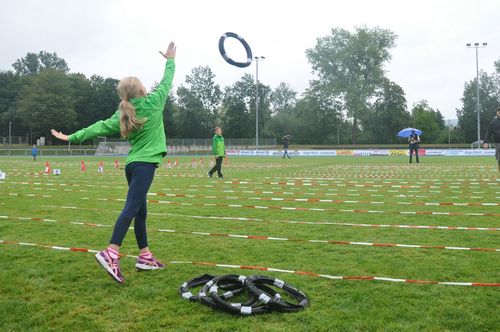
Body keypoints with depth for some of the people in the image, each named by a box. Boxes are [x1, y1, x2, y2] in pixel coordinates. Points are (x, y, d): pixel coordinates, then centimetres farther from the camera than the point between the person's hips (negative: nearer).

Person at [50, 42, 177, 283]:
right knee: (131, 208, -15)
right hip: (145, 163, -7)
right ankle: (111, 254, -25)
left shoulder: (123, 114, 7)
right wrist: (170, 60, 23)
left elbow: (99, 128, 2)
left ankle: (144, 257, 18)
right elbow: (167, 82, 7)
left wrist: (72, 137, 7)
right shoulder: (152, 102, -5)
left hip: (133, 164, 7)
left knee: (140, 211, 11)